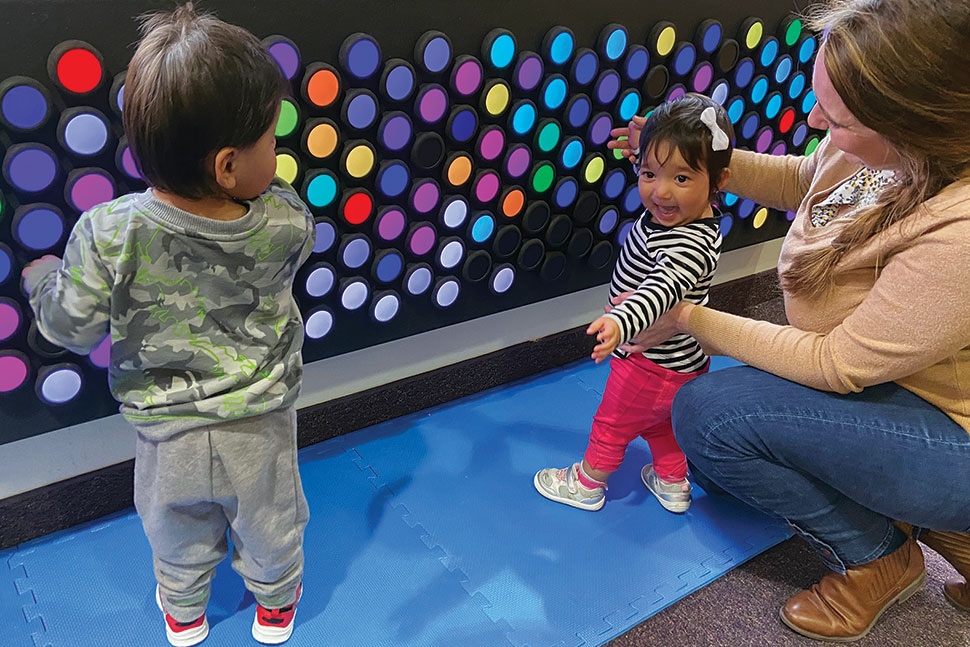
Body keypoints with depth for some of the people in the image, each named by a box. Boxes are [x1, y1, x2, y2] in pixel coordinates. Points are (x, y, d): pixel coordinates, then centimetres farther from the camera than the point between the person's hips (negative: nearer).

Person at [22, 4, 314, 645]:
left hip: (166, 430, 1)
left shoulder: (109, 234, -29)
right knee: (269, 520, 29)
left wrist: (42, 277, 5)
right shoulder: (285, 224, -27)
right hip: (260, 427, 0)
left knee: (177, 528, 31)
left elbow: (71, 326, -14)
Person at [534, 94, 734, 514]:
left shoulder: (690, 246, -35)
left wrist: (620, 322, -66)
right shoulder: (675, 211, -6)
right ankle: (672, 483, 51)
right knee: (659, 422, 31)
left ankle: (588, 483, 39)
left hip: (655, 366, -9)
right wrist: (649, 148, 7)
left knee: (612, 424, 15)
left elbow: (663, 289, -52)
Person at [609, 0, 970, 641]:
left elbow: (837, 364, -26)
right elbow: (802, 181, 13)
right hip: (889, 384, 9)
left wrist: (689, 318, -19)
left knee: (710, 411, -21)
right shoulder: (872, 145, -11)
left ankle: (875, 555, 3)